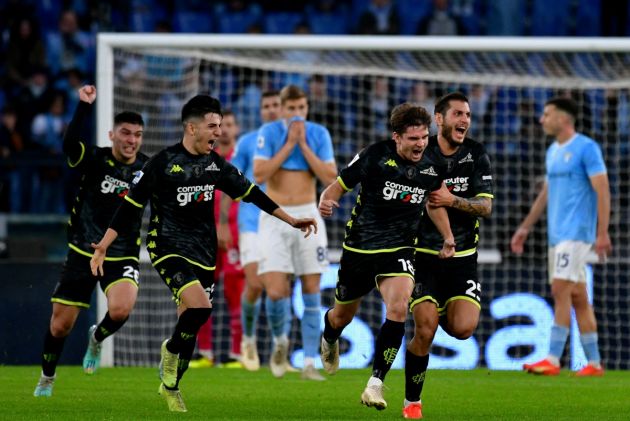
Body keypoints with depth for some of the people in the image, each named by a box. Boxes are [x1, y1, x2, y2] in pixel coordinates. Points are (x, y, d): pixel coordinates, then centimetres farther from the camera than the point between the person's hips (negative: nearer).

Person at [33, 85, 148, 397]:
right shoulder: (94, 160, -10)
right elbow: (70, 144, -31)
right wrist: (84, 106, -39)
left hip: (122, 257, 1)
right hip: (82, 254, -1)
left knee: (120, 310, -28)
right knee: (60, 325, 3)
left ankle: (97, 338, 8)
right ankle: (47, 378, 31)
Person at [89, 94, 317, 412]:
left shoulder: (216, 164, 5)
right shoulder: (163, 163, -11)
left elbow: (251, 193, 17)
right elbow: (131, 206, -8)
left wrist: (291, 221, 18)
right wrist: (103, 245, -13)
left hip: (203, 254, 6)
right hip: (169, 249, -6)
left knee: (190, 321, 9)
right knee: (200, 306, -27)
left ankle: (170, 386, 29)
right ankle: (171, 350, 2)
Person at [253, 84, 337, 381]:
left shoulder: (318, 134, 0)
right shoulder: (269, 132, -5)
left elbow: (330, 179, -8)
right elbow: (259, 175, -15)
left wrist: (303, 144, -13)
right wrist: (289, 143, -16)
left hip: (307, 217, 2)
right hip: (274, 219, -2)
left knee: (311, 292, -1)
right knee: (276, 293, -13)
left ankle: (309, 364, 4)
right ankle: (280, 340, 18)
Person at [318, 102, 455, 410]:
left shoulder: (432, 166, -2)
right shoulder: (374, 156, -14)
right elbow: (340, 185, -6)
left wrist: (448, 238, 11)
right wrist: (326, 201, -28)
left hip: (398, 249, 1)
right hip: (360, 246, -1)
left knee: (398, 310, -24)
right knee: (343, 316, 16)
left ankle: (375, 383, -19)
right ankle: (329, 341, 56)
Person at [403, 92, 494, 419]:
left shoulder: (477, 156, 1)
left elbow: (485, 207, -7)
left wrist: (453, 200, -23)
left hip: (462, 257, 2)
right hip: (423, 254, -2)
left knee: (463, 328, -15)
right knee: (425, 329, -14)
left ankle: (445, 313, 24)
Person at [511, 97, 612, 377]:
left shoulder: (586, 148, -9)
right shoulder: (552, 152, 17)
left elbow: (602, 191, -12)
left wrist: (602, 233, -17)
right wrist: (525, 228, 23)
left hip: (577, 232, -8)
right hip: (557, 234, 8)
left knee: (560, 290, -15)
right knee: (578, 297, 7)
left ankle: (552, 360, -17)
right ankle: (594, 362, 9)